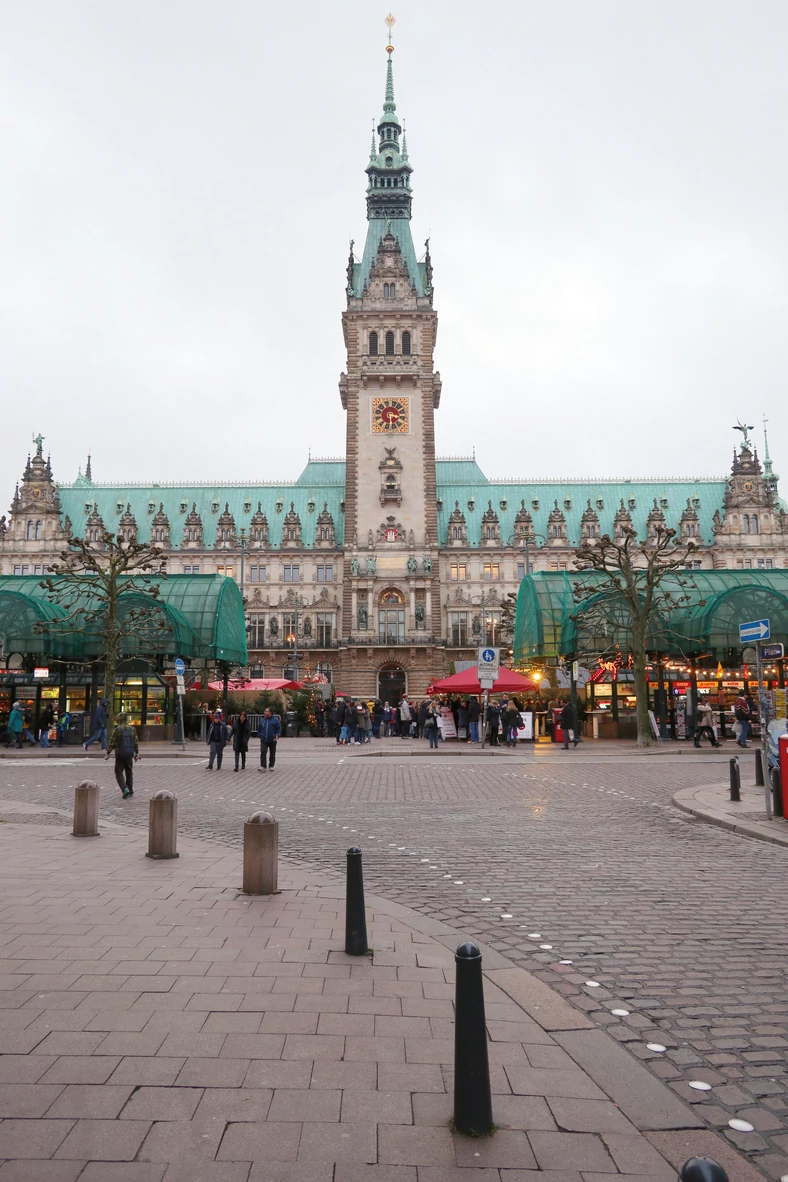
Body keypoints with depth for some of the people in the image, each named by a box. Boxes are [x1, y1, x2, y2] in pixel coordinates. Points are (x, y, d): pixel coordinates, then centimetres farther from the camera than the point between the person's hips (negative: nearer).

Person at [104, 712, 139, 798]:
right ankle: (130, 791, 21)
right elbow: (136, 743, 3)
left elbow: (112, 743, -10)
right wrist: (137, 753, 12)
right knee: (129, 772, 16)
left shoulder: (117, 730, -12)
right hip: (130, 754, 4)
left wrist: (108, 754, -1)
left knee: (119, 773, 5)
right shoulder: (132, 729, -1)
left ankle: (125, 789, -13)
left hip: (120, 755, -4)